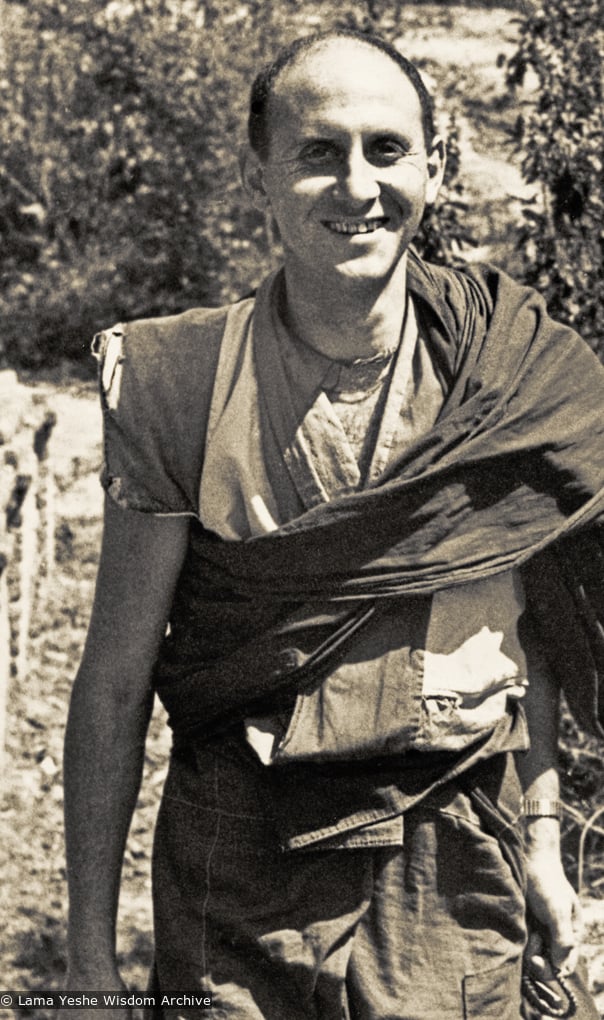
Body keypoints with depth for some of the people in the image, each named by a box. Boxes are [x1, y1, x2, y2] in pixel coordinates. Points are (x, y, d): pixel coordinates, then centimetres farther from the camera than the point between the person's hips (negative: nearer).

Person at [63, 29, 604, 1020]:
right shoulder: (180, 387, -9)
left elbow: (520, 625, 9)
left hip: (455, 869, 2)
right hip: (236, 875, -1)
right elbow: (115, 681, -7)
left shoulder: (510, 368, -2)